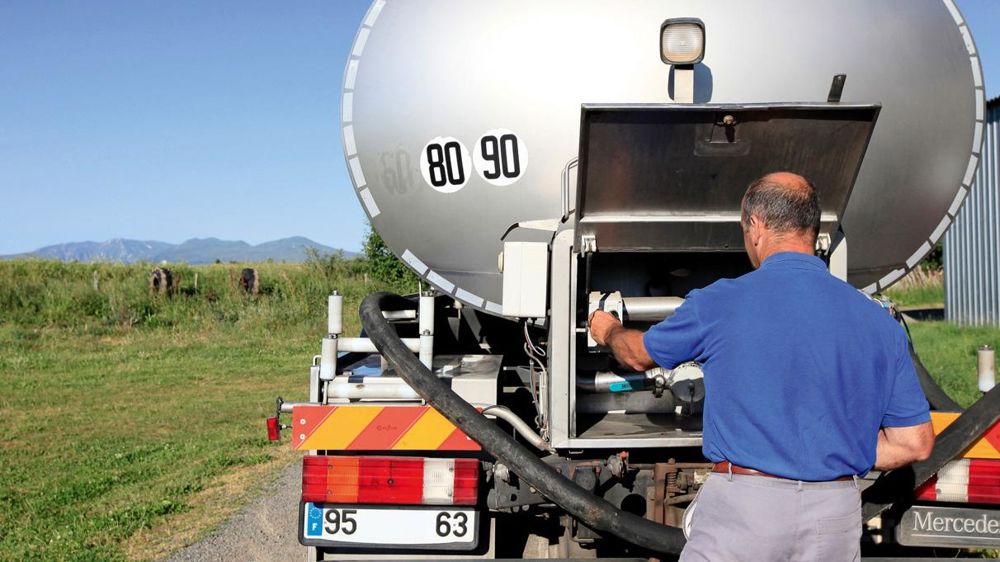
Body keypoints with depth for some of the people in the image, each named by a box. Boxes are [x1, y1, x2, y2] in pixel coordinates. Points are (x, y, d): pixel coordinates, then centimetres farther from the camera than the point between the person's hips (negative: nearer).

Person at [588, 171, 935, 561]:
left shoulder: (719, 303, -8)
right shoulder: (878, 321, 1)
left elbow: (638, 354, 11)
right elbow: (916, 443, 3)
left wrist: (608, 331, 33)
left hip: (742, 506, -4)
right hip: (836, 516, 4)